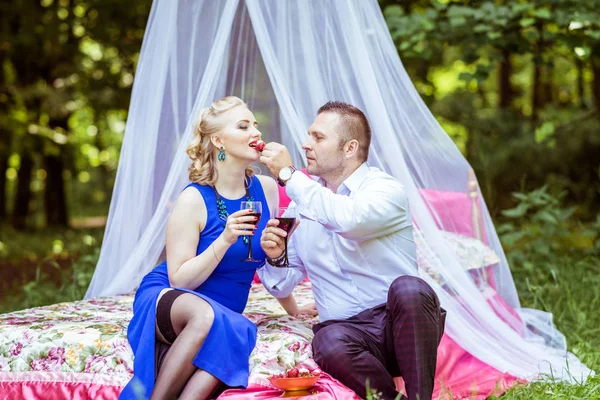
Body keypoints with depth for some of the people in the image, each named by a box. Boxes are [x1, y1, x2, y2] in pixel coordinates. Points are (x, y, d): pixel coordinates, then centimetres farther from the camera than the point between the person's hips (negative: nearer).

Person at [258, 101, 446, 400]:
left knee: (407, 289, -36)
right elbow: (283, 286, 16)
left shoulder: (386, 190, -4)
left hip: (400, 323, -2)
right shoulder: (304, 200, 12)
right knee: (329, 344, -33)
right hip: (345, 327, 2)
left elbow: (348, 219, -30)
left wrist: (288, 175, -20)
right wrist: (275, 258, -8)